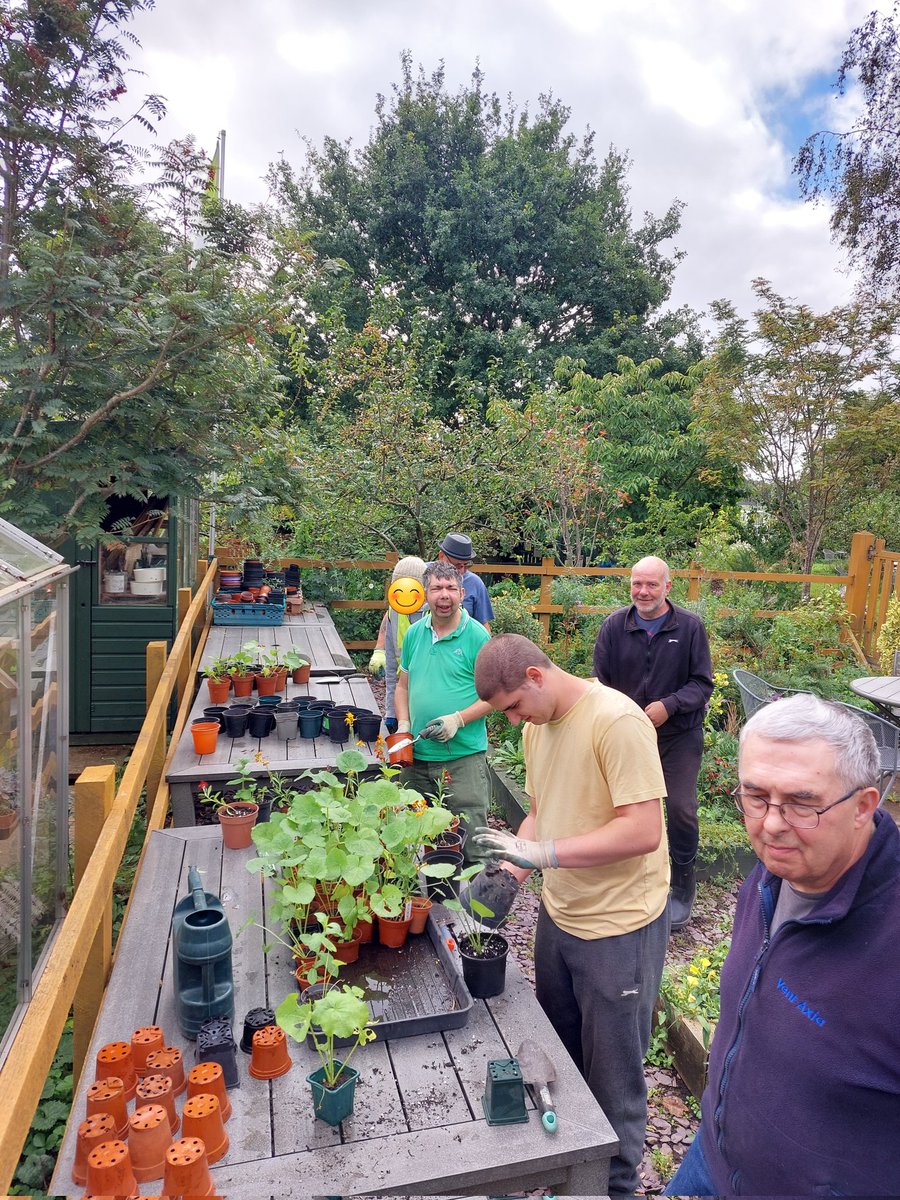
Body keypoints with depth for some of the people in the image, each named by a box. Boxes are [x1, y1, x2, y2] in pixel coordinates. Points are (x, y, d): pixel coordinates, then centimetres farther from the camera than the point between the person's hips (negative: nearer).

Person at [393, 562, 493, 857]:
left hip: (465, 757, -5)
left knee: (470, 839, 1)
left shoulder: (476, 636, -7)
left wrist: (458, 720, -18)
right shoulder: (414, 633, 7)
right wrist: (403, 725, 1)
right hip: (418, 755, 5)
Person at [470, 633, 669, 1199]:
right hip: (558, 913, 8)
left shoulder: (617, 720, -24)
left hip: (618, 925, -8)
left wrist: (544, 853, -28)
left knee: (611, 1073, 11)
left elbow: (643, 830, -27)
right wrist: (511, 871, -4)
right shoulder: (537, 726, 2)